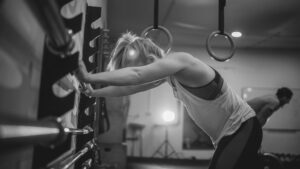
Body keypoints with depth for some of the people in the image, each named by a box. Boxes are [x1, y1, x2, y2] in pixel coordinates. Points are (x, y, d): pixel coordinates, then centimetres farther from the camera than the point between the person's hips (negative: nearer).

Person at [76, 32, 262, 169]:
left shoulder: (179, 60, -23)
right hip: (226, 136, 9)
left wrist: (89, 77, -32)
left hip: (244, 129, -9)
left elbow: (135, 75, -36)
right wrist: (93, 93, 15)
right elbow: (130, 86, 12)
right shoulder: (168, 72, 4)